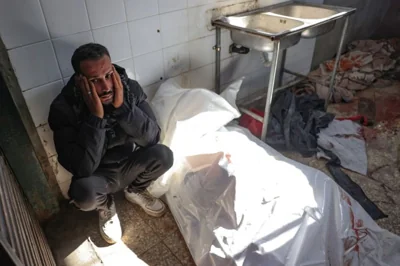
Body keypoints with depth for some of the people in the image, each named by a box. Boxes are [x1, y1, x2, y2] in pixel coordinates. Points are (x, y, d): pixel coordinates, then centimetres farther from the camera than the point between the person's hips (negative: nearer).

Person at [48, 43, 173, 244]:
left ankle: (135, 190, 10)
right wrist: (96, 116, -38)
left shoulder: (131, 88, -17)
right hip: (99, 175, -2)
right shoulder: (63, 108, -25)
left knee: (163, 155, -25)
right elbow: (83, 168, -32)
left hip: (131, 164, 3)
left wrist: (121, 106, -34)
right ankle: (105, 205, 8)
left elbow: (152, 138, -23)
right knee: (84, 193, -33)